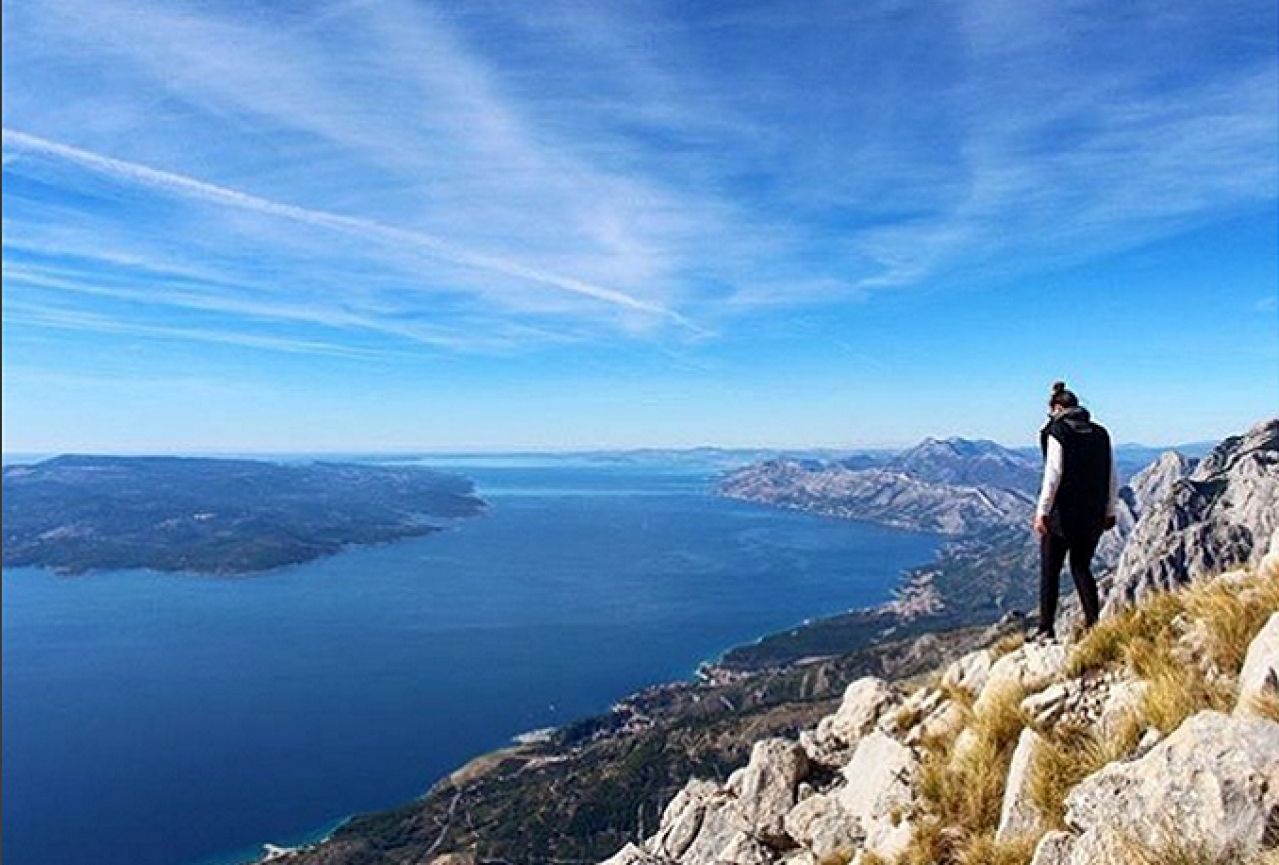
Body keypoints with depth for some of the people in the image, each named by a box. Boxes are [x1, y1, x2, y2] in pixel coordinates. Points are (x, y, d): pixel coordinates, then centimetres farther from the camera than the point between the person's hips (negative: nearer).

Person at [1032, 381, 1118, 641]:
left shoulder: (1057, 432, -10)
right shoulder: (1100, 433, 7)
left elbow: (1053, 475, -16)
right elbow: (1112, 476, 9)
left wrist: (1042, 512, -12)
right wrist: (1110, 510, 17)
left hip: (1062, 513, -5)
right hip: (1094, 515, 5)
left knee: (1050, 571, 5)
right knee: (1081, 567, 18)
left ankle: (1046, 629, 7)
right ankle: (1093, 623, 14)